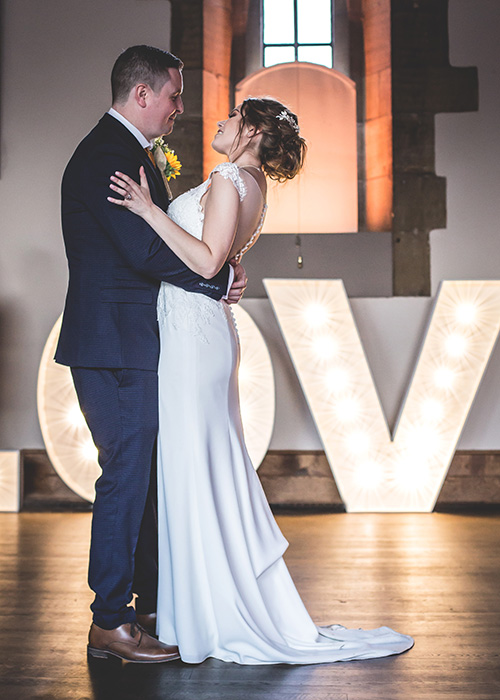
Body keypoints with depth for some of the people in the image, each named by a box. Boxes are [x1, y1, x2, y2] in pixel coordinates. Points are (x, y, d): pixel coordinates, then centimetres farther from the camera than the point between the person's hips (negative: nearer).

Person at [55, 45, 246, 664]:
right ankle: (110, 623, 8)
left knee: (148, 473, 16)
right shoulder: (105, 154, -14)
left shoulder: (129, 152, 19)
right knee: (126, 476, -4)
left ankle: (153, 600, 29)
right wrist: (221, 278, -11)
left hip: (133, 345, 10)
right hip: (114, 344, -10)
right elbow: (145, 249, -23)